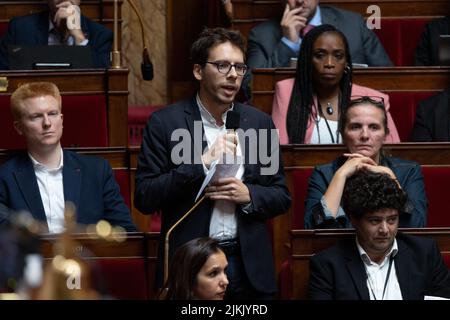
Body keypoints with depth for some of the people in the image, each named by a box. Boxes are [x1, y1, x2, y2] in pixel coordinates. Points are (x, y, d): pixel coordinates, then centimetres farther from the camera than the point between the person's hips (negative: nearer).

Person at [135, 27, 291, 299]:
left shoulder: (259, 123, 6)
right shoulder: (165, 123, -3)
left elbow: (282, 197, 10)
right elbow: (144, 198, -9)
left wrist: (248, 195, -10)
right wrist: (203, 163, -16)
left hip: (249, 267, 3)